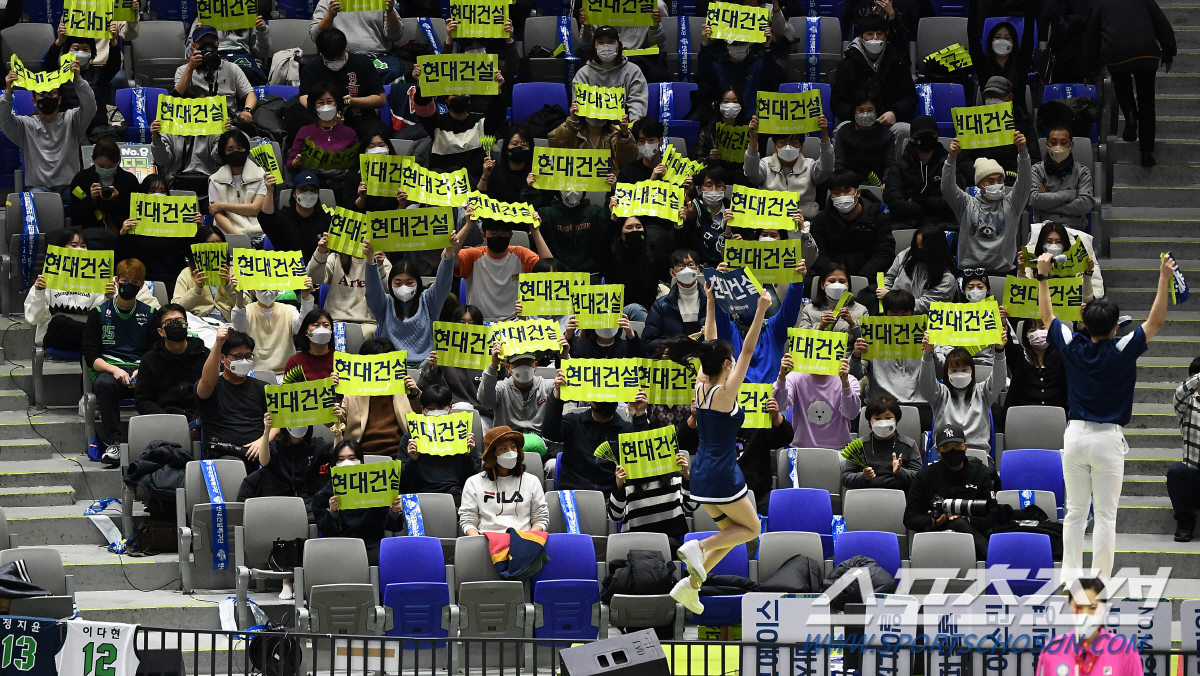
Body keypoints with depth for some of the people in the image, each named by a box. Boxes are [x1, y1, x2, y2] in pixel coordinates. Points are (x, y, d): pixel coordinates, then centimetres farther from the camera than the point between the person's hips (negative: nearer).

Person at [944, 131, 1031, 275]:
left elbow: (1024, 182, -1)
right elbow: (947, 188, -1)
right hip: (969, 268, 0)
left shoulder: (1010, 204, 12)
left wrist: (1023, 152, -18)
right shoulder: (967, 204, 12)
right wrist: (952, 158, -17)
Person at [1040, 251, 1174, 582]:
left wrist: (1042, 276, 18)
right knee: (1105, 515, 0)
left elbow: (1047, 317, 13)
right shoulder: (1122, 352, -10)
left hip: (1075, 435, 3)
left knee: (1075, 512, 9)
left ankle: (1070, 578, 8)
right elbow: (1156, 322, -6)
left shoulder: (1072, 348, -2)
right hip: (1108, 439, -3)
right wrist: (1165, 278, -9)